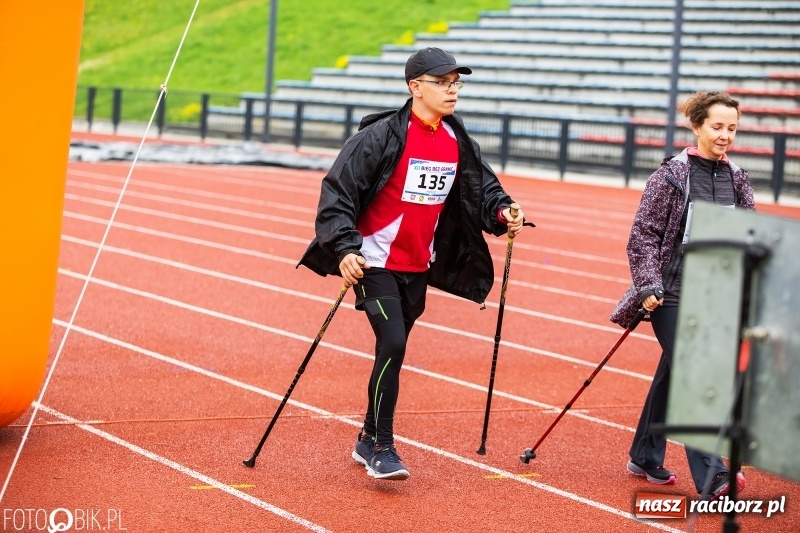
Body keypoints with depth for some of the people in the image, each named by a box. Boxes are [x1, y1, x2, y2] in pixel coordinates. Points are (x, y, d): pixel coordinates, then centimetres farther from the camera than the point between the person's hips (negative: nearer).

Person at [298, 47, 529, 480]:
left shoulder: (459, 143, 2)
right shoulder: (382, 136, -16)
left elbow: (482, 187, 15)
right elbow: (337, 190, -17)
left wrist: (501, 212, -6)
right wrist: (345, 249, -27)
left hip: (419, 267, 6)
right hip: (376, 263, -6)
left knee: (393, 350, 13)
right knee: (393, 344, -17)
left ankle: (368, 442, 28)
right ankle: (381, 449, -7)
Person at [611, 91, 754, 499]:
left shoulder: (737, 179, 6)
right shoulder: (672, 174, -9)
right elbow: (643, 234, -8)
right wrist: (648, 286, -15)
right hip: (673, 294, -5)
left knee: (672, 375, 15)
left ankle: (645, 458, 29)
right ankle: (711, 478, -15)